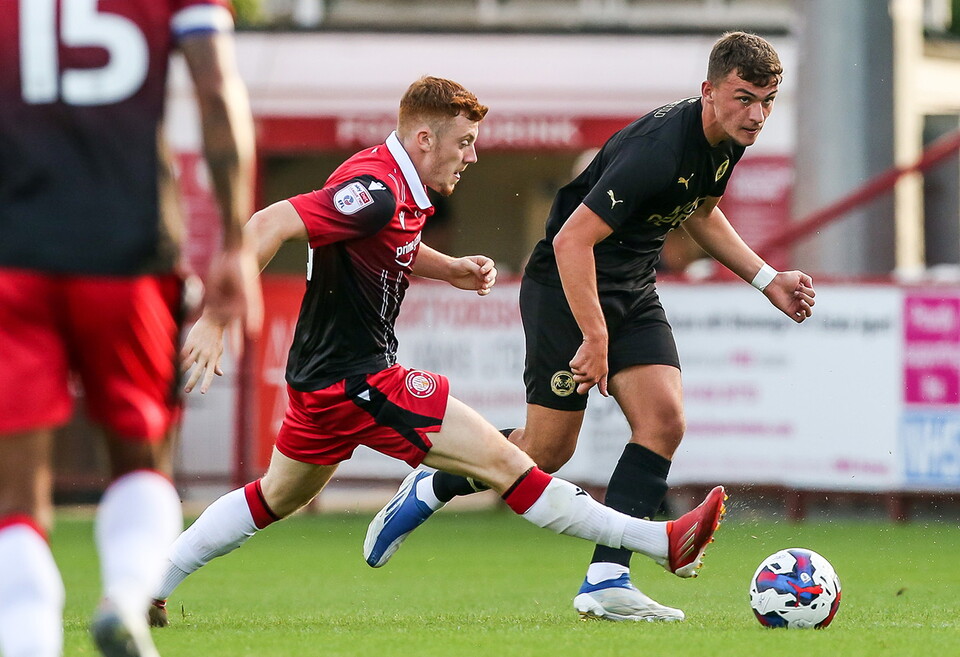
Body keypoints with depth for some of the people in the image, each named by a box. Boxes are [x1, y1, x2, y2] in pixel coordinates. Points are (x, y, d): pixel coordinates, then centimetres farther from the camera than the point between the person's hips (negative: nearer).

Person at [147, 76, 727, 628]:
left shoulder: (402, 190, 7)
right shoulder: (375, 192, -24)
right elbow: (270, 225, -31)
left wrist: (453, 270, 11)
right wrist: (216, 320, -37)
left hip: (326, 372, 11)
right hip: (358, 379, -11)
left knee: (276, 498, 27)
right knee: (505, 463, -11)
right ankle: (661, 542, -12)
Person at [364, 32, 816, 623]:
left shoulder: (729, 139, -2)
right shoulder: (659, 150, -31)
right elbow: (571, 240, -31)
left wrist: (768, 280, 13)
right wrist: (596, 337, -31)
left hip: (633, 291, 8)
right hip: (567, 286, -8)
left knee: (664, 420, -11)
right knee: (549, 449, -2)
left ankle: (606, 581, -11)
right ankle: (430, 491, 25)